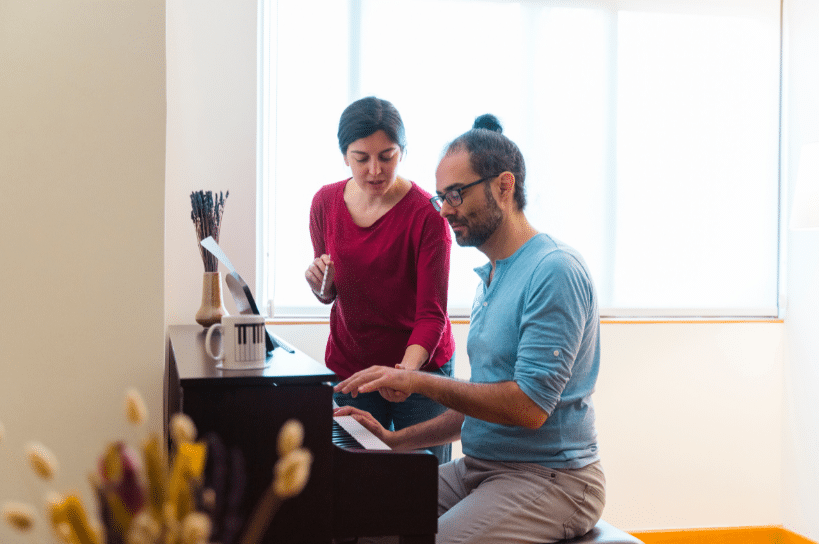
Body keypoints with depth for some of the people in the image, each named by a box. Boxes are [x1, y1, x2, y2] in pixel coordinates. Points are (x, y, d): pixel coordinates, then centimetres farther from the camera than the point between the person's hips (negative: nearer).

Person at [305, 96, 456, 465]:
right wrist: (320, 285, -12)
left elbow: (432, 313, -16)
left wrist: (407, 369, -33)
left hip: (420, 367, -3)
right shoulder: (326, 203, -1)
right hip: (348, 366, 3)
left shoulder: (427, 214, -15)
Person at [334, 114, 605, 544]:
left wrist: (420, 382, -18)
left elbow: (529, 406, -23)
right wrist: (395, 440, 8)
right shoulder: (490, 279, 15)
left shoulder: (555, 271, -16)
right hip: (480, 468, 9)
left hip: (549, 477, -9)